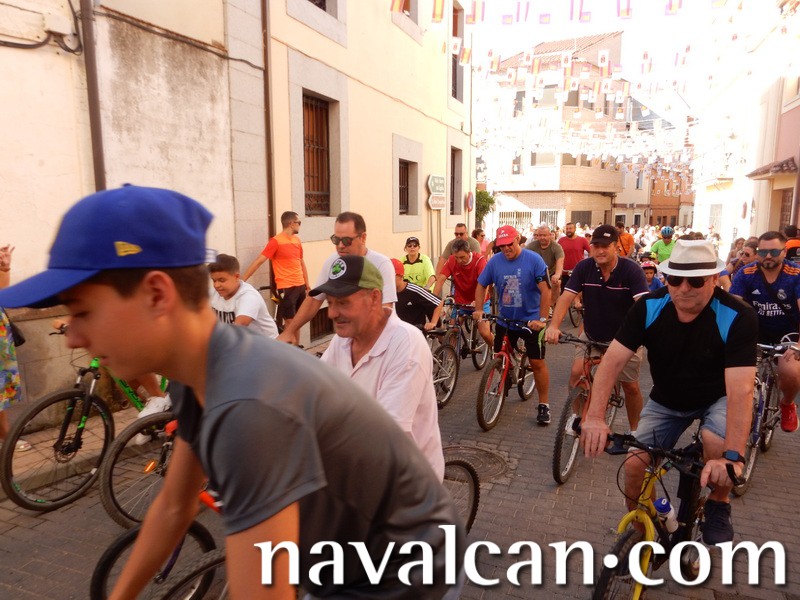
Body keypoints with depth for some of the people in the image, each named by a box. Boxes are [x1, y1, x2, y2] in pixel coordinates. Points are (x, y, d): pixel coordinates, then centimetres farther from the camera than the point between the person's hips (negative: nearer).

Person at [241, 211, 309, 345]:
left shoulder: (297, 240, 9)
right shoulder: (276, 241, -12)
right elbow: (258, 262, -15)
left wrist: (307, 284, 16)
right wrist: (241, 280, -19)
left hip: (300, 286, 7)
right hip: (286, 288, -6)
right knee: (290, 322, 0)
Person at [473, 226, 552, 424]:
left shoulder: (534, 260, -14)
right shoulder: (495, 261, -4)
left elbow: (545, 290, -16)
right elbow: (481, 285, 6)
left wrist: (542, 319, -21)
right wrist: (479, 309, -4)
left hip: (531, 321, -3)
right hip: (504, 320, 3)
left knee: (537, 363, 2)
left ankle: (544, 404, 15)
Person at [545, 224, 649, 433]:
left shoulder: (631, 270, -19)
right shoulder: (584, 267, -13)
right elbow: (566, 297, -20)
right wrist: (553, 325, -35)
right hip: (591, 335, 2)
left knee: (631, 386, 2)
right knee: (576, 373, -13)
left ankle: (635, 431, 27)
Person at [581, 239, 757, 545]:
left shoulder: (738, 317, -27)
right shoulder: (648, 307, -21)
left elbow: (740, 390, -36)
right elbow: (613, 361, -26)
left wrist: (733, 457, -47)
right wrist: (595, 417, -40)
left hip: (718, 399, -2)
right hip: (666, 400, 2)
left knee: (717, 441, -34)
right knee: (634, 464, -12)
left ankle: (718, 505, 0)